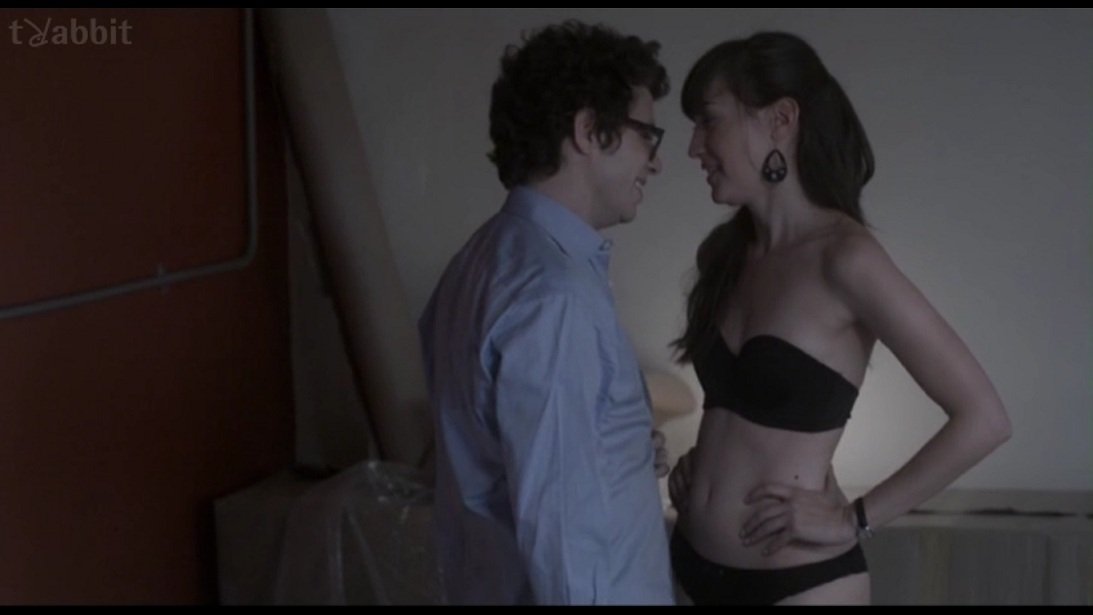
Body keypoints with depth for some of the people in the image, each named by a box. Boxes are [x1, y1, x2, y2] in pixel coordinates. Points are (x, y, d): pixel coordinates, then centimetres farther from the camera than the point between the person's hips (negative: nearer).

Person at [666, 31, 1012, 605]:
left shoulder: (844, 257, -14)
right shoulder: (723, 253, 6)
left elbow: (983, 418, -15)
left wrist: (854, 519, -13)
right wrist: (699, 460, 3)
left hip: (800, 580, -6)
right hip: (696, 564, 6)